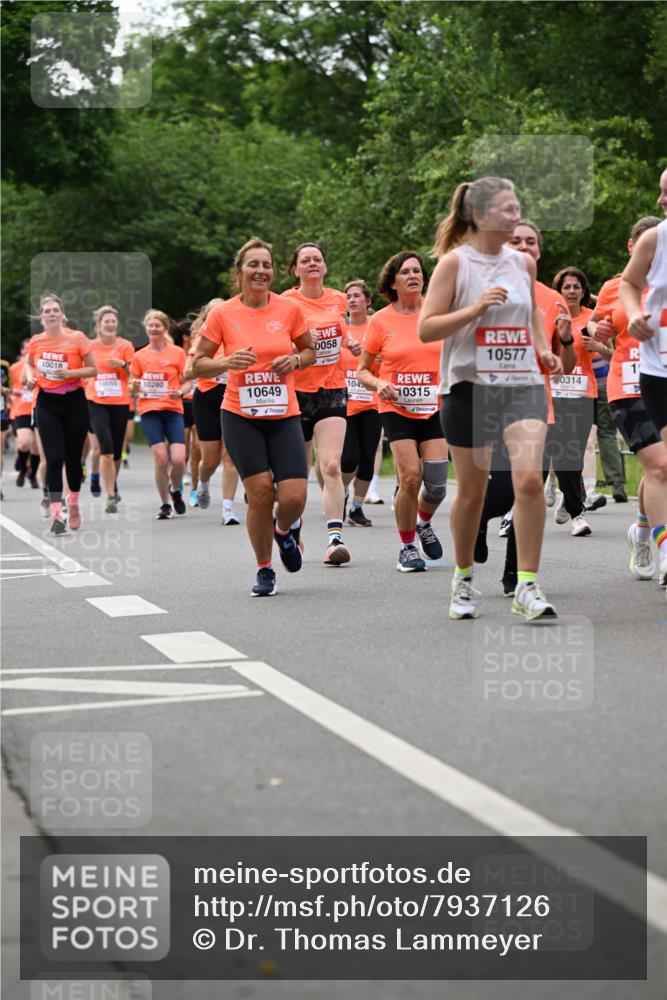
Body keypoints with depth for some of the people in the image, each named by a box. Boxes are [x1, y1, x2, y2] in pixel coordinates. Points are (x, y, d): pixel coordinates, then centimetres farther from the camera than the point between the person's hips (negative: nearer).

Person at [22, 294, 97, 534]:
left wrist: (70, 373, -18)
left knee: (73, 458, 7)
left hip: (74, 402, -1)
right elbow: (29, 364, 24)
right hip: (47, 404, 1)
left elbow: (93, 369, -3)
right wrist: (29, 376, 3)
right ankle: (56, 514, -13)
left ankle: (73, 503, 32)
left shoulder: (77, 337, -6)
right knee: (54, 458, -10)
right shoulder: (35, 341, 2)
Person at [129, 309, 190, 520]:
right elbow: (133, 385, 14)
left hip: (173, 410, -1)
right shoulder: (140, 356, 8)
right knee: (160, 458, -9)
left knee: (178, 459, -12)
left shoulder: (177, 353, 3)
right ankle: (164, 504, 7)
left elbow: (187, 382, 6)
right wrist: (135, 386, -10)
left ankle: (175, 490, 20)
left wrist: (180, 392, -15)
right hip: (149, 410, 1)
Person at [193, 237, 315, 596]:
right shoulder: (222, 314, -3)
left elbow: (309, 351, 15)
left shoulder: (289, 309, 0)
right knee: (260, 491, -9)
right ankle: (264, 570, 11)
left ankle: (285, 529, 27)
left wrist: (295, 360, -7)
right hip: (240, 417, -1)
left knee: (294, 496, -11)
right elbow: (198, 365, 2)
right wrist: (227, 362, -17)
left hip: (283, 416, 1)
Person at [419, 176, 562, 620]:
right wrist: (476, 308, -19)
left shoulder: (524, 262, 10)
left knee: (530, 479, -16)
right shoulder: (455, 262, -4)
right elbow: (426, 329, -8)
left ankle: (527, 587, -10)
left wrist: (544, 348, 12)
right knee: (472, 492, 6)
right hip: (469, 386, -3)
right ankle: (464, 579, 28)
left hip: (522, 384, 3)